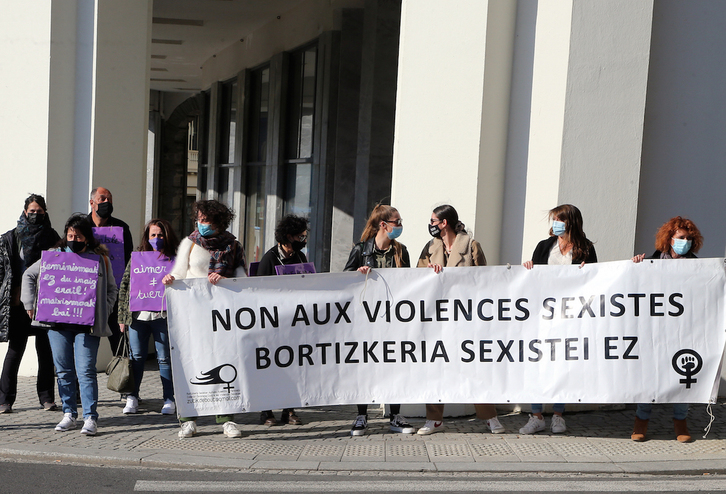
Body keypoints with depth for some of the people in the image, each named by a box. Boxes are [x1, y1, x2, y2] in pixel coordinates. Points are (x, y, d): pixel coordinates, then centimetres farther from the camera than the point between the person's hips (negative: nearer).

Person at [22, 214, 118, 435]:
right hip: (58, 323, 3)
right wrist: (30, 303, 10)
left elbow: (112, 289, 14)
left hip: (87, 325, -3)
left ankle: (90, 417, -5)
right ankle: (69, 414, 18)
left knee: (86, 370, -9)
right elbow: (29, 275, 19)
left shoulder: (100, 259, 5)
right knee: (63, 371, 7)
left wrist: (102, 312, 1)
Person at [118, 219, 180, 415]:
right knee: (136, 357, 7)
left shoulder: (173, 260, 3)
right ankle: (132, 397, 18)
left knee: (165, 358, 3)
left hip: (162, 316, -2)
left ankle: (169, 399, 11)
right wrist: (122, 316, 6)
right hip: (137, 315, 2)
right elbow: (124, 286, 10)